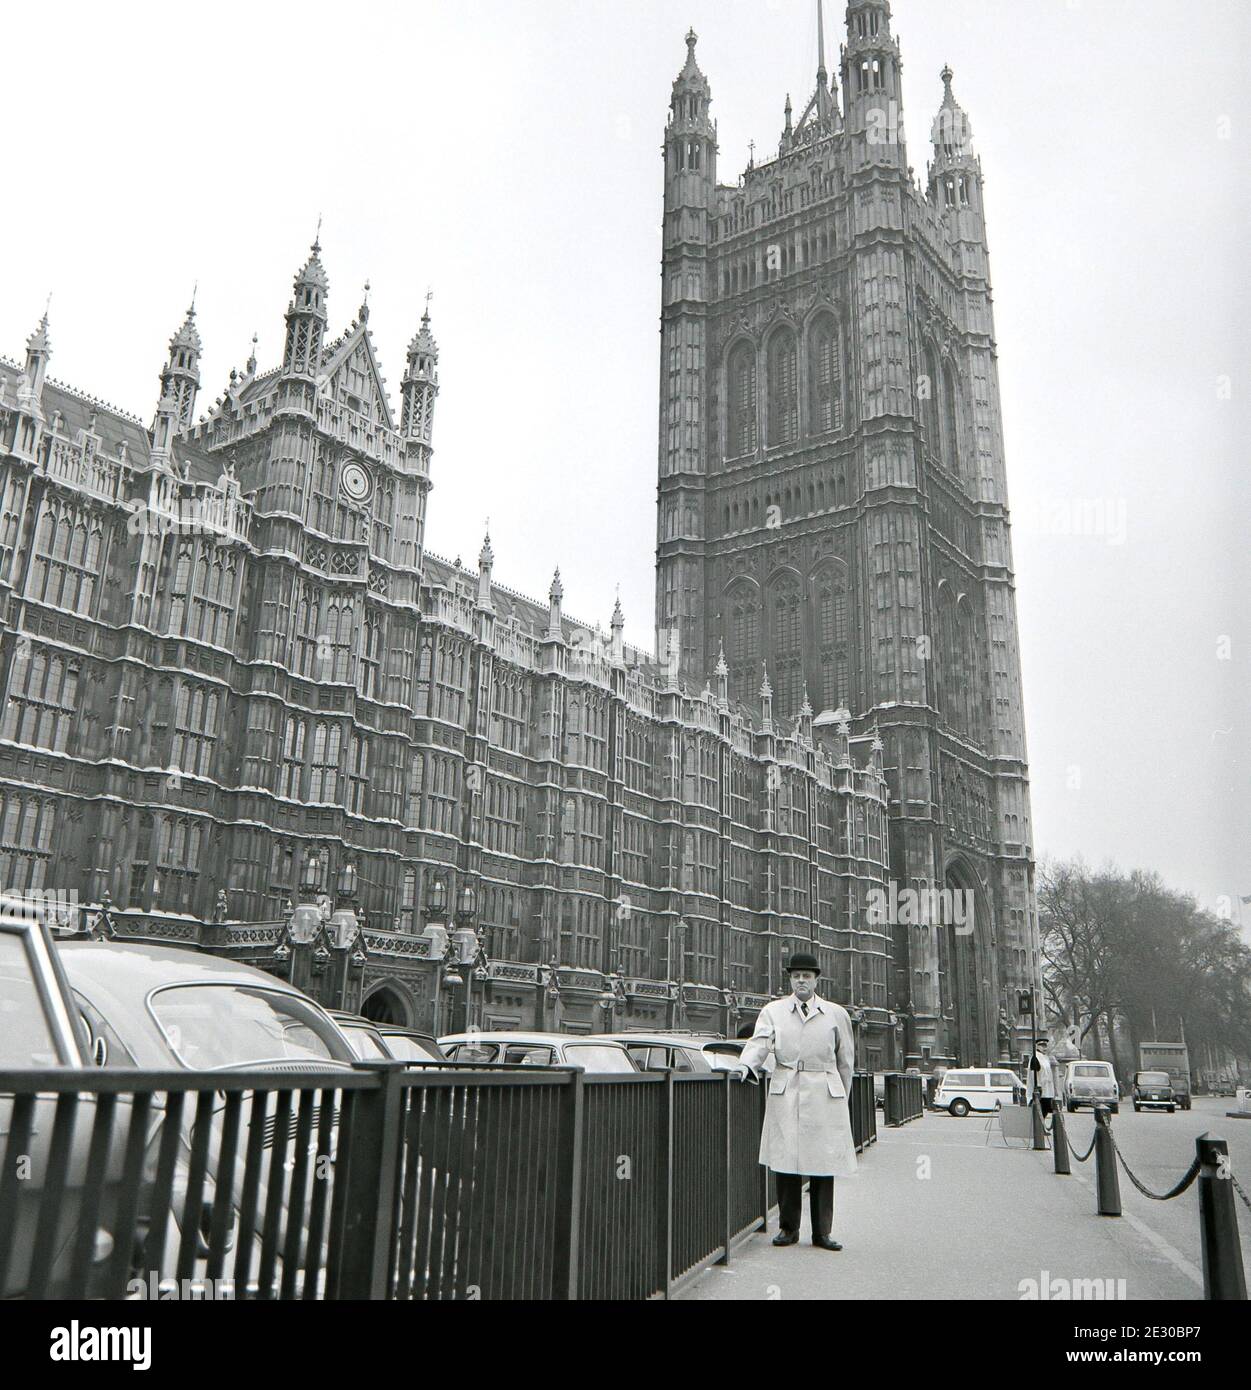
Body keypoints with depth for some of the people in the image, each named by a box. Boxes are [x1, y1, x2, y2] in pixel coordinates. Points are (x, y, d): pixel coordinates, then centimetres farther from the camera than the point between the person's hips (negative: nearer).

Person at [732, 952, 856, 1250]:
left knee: (823, 1164, 1)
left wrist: (841, 1097, 17)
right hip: (785, 1094, 0)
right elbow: (760, 1042, -4)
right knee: (785, 1162, -1)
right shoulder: (773, 1011, 10)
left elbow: (846, 1060, 16)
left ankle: (822, 1231, 12)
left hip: (824, 1094, 0)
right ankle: (788, 1228, 13)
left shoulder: (836, 1014, 11)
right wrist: (745, 1065, -23)